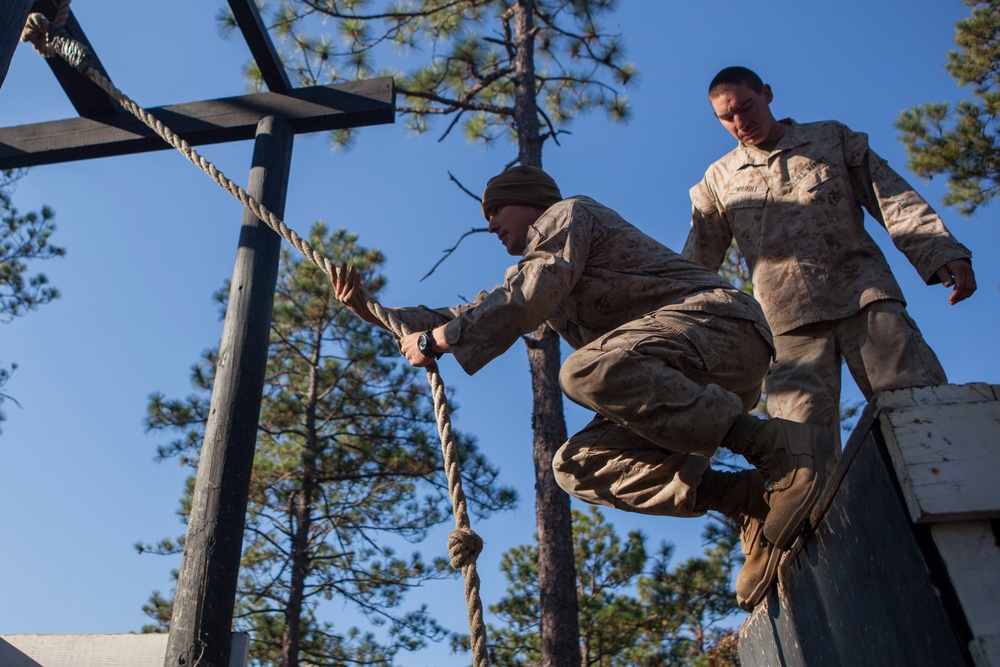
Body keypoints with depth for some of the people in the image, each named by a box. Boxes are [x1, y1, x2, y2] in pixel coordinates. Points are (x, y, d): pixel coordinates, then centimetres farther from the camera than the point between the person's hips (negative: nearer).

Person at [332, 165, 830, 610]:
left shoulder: (566, 214, 5)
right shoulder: (532, 271, 31)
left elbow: (523, 301, -11)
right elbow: (477, 316, 31)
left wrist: (436, 340, -5)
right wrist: (372, 311, 25)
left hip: (715, 318, -9)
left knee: (586, 372, -35)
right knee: (577, 464, -7)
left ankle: (775, 443, -29)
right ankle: (753, 501, -16)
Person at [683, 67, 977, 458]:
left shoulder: (833, 139, 18)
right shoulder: (719, 180, 18)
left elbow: (893, 198, 10)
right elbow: (696, 262, 17)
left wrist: (941, 252, -7)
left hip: (865, 295, 0)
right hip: (789, 319, 0)